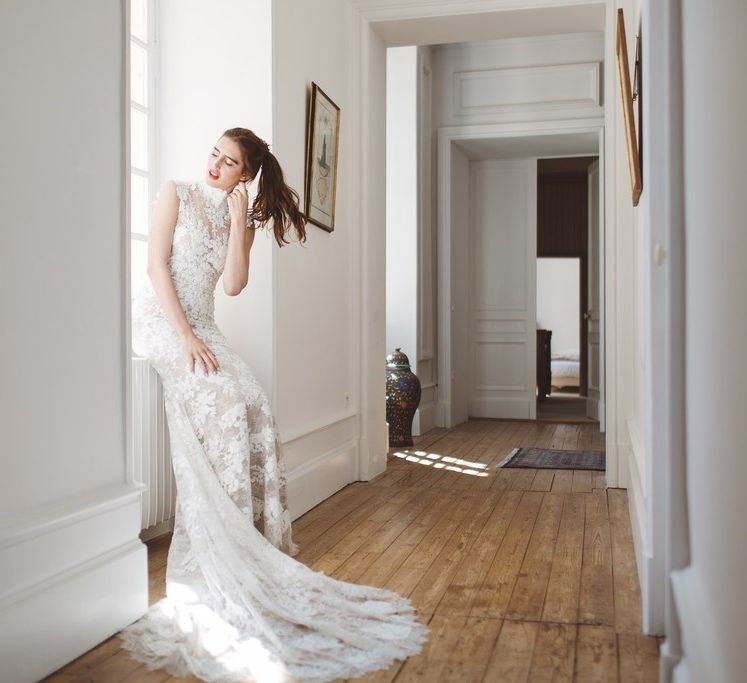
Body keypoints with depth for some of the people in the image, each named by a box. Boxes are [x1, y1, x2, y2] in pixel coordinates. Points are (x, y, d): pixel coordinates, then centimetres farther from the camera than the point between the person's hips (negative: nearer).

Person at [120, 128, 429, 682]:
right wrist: (185, 336, -19)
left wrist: (239, 217, -6)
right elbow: (157, 264, -8)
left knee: (253, 406, -18)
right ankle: (216, 548, -21)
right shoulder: (178, 193, 2)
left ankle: (246, 539, -11)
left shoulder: (243, 219, 13)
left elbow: (233, 284, -2)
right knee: (223, 403, -27)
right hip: (159, 319, -5)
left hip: (202, 327, 5)